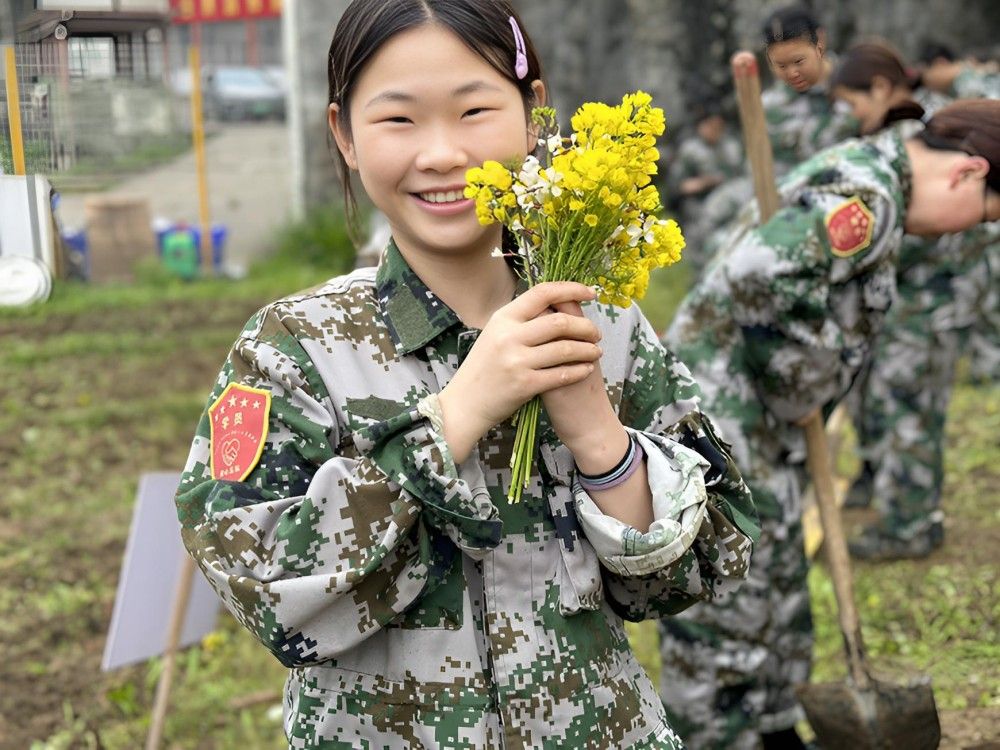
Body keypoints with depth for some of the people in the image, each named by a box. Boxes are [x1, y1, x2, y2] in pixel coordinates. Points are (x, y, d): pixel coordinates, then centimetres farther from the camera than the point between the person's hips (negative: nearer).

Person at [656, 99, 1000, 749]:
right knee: (727, 607, 1)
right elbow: (762, 282, -34)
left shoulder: (865, 172, 13)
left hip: (763, 428, 11)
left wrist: (809, 409, 10)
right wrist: (804, 391, -18)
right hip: (721, 420, -11)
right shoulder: (866, 198, -21)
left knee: (777, 591, 22)